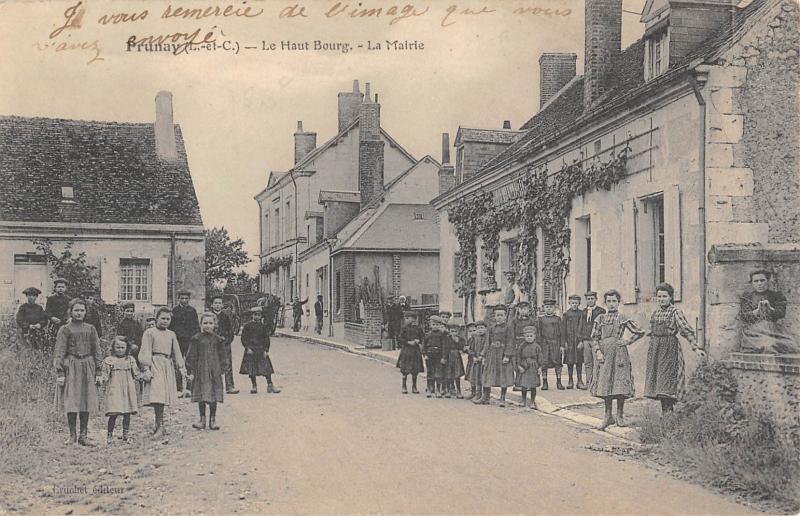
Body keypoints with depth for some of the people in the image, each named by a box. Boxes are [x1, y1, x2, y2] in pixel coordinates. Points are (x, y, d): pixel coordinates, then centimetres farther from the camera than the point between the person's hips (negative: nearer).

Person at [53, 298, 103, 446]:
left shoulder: (91, 329, 10)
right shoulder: (64, 330, 2)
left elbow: (97, 351, 10)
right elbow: (59, 353, -2)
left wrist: (98, 372, 4)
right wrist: (60, 373, -10)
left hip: (88, 367, 2)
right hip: (71, 368, -2)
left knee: (86, 402, 3)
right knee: (71, 402, -4)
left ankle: (83, 435, 10)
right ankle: (72, 435, 6)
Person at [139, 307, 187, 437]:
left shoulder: (171, 334, 16)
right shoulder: (149, 332, 1)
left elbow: (177, 352, 19)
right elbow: (146, 352, -4)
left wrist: (181, 367, 13)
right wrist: (146, 368, -12)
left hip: (168, 366, 5)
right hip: (155, 364, -5)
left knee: (163, 396, 5)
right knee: (157, 395, -14)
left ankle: (159, 424, 14)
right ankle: (160, 425, -12)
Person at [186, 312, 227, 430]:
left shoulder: (218, 339, 5)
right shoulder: (196, 339, -1)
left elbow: (222, 356, 11)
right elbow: (191, 356, 0)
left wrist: (221, 369, 4)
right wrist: (191, 371, -5)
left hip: (214, 371, 1)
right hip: (200, 371, -1)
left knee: (214, 395, 4)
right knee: (201, 396, 2)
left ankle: (213, 420, 12)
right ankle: (202, 420, 11)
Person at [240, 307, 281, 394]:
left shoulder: (264, 326, 5)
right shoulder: (247, 326, 0)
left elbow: (267, 339, 5)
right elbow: (243, 338, 0)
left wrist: (266, 350, -4)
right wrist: (247, 348, -10)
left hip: (261, 350, 1)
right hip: (250, 350, -1)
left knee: (266, 367, -4)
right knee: (251, 369, 4)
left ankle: (270, 385, 1)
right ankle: (254, 386, 14)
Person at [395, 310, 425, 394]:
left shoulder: (418, 328, 3)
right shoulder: (405, 328, -2)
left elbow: (423, 338, 9)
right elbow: (400, 339, -5)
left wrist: (418, 341, -10)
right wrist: (408, 342, -15)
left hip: (416, 350, 2)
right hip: (406, 350, -2)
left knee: (415, 370, 6)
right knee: (405, 370, 0)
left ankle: (414, 387, 17)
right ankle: (404, 386, 12)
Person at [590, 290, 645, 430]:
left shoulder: (623, 319, 4)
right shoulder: (600, 318, 9)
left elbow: (640, 332, 8)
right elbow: (594, 338, 6)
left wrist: (628, 341, 1)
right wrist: (598, 352, -6)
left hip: (619, 353, -2)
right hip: (604, 354, 2)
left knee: (620, 384, -3)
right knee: (605, 384, 1)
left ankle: (619, 416, 7)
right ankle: (608, 416, 9)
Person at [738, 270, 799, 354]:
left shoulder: (776, 296, 13)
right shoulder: (746, 297, 12)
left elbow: (781, 314, -1)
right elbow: (743, 317, 1)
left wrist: (770, 308, -20)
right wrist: (757, 310, -15)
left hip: (773, 330, 1)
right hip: (753, 331, -1)